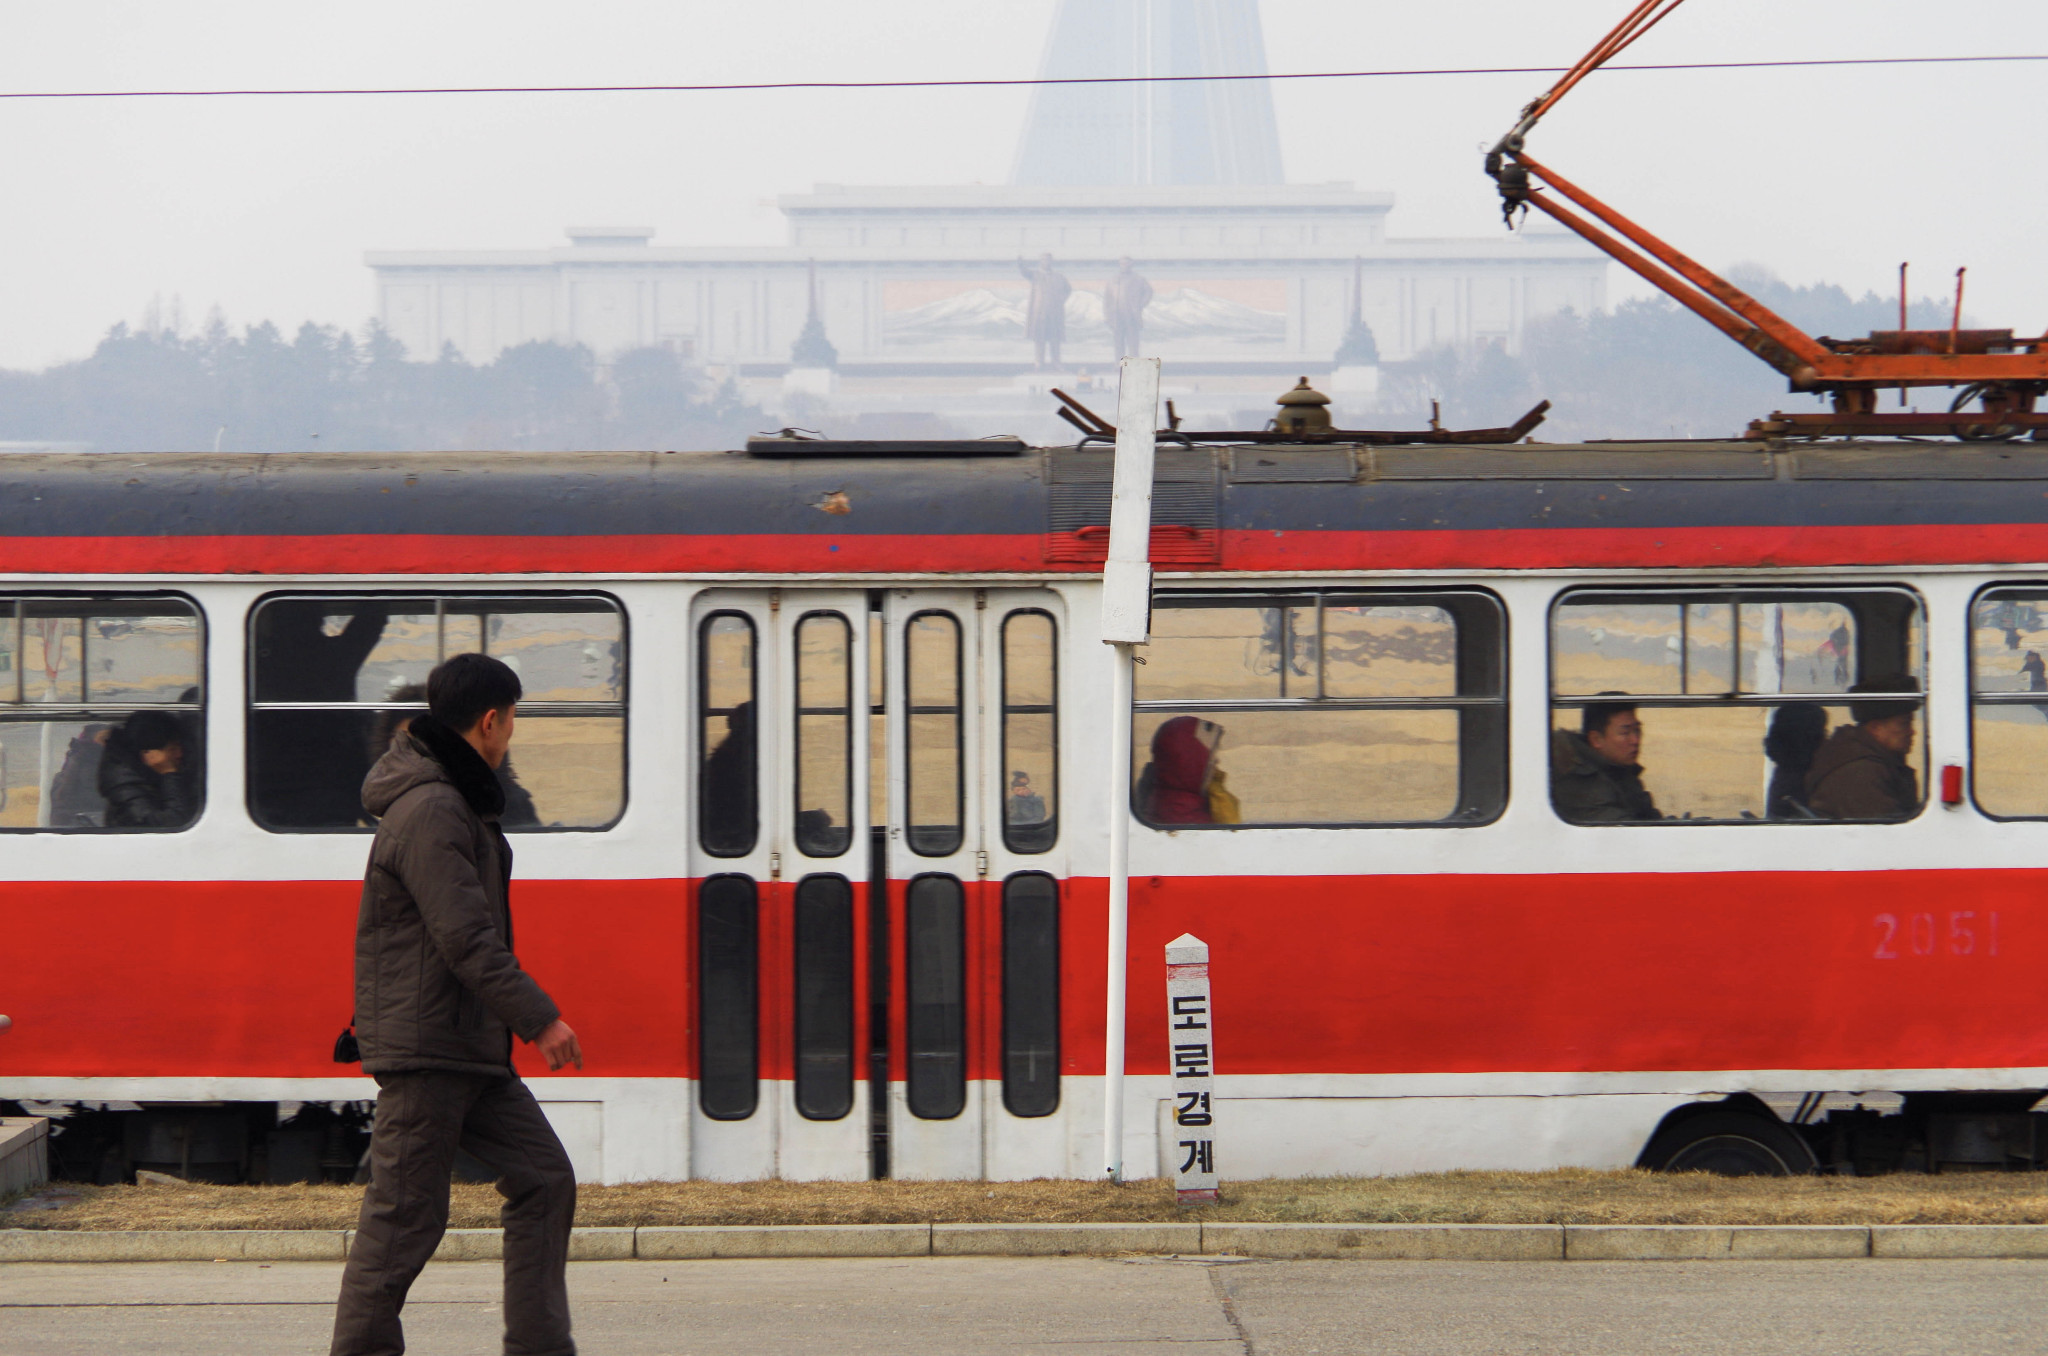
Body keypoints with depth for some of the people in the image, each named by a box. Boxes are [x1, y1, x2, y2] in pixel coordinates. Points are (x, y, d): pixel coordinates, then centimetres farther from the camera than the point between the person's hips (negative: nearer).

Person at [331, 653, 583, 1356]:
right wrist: (538, 1017, -19)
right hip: (425, 1047, -10)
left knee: (542, 1178, 6)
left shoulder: (455, 803, 17)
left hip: (471, 1048, 10)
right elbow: (466, 937, -23)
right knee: (405, 1213, -5)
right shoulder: (430, 811, -17)